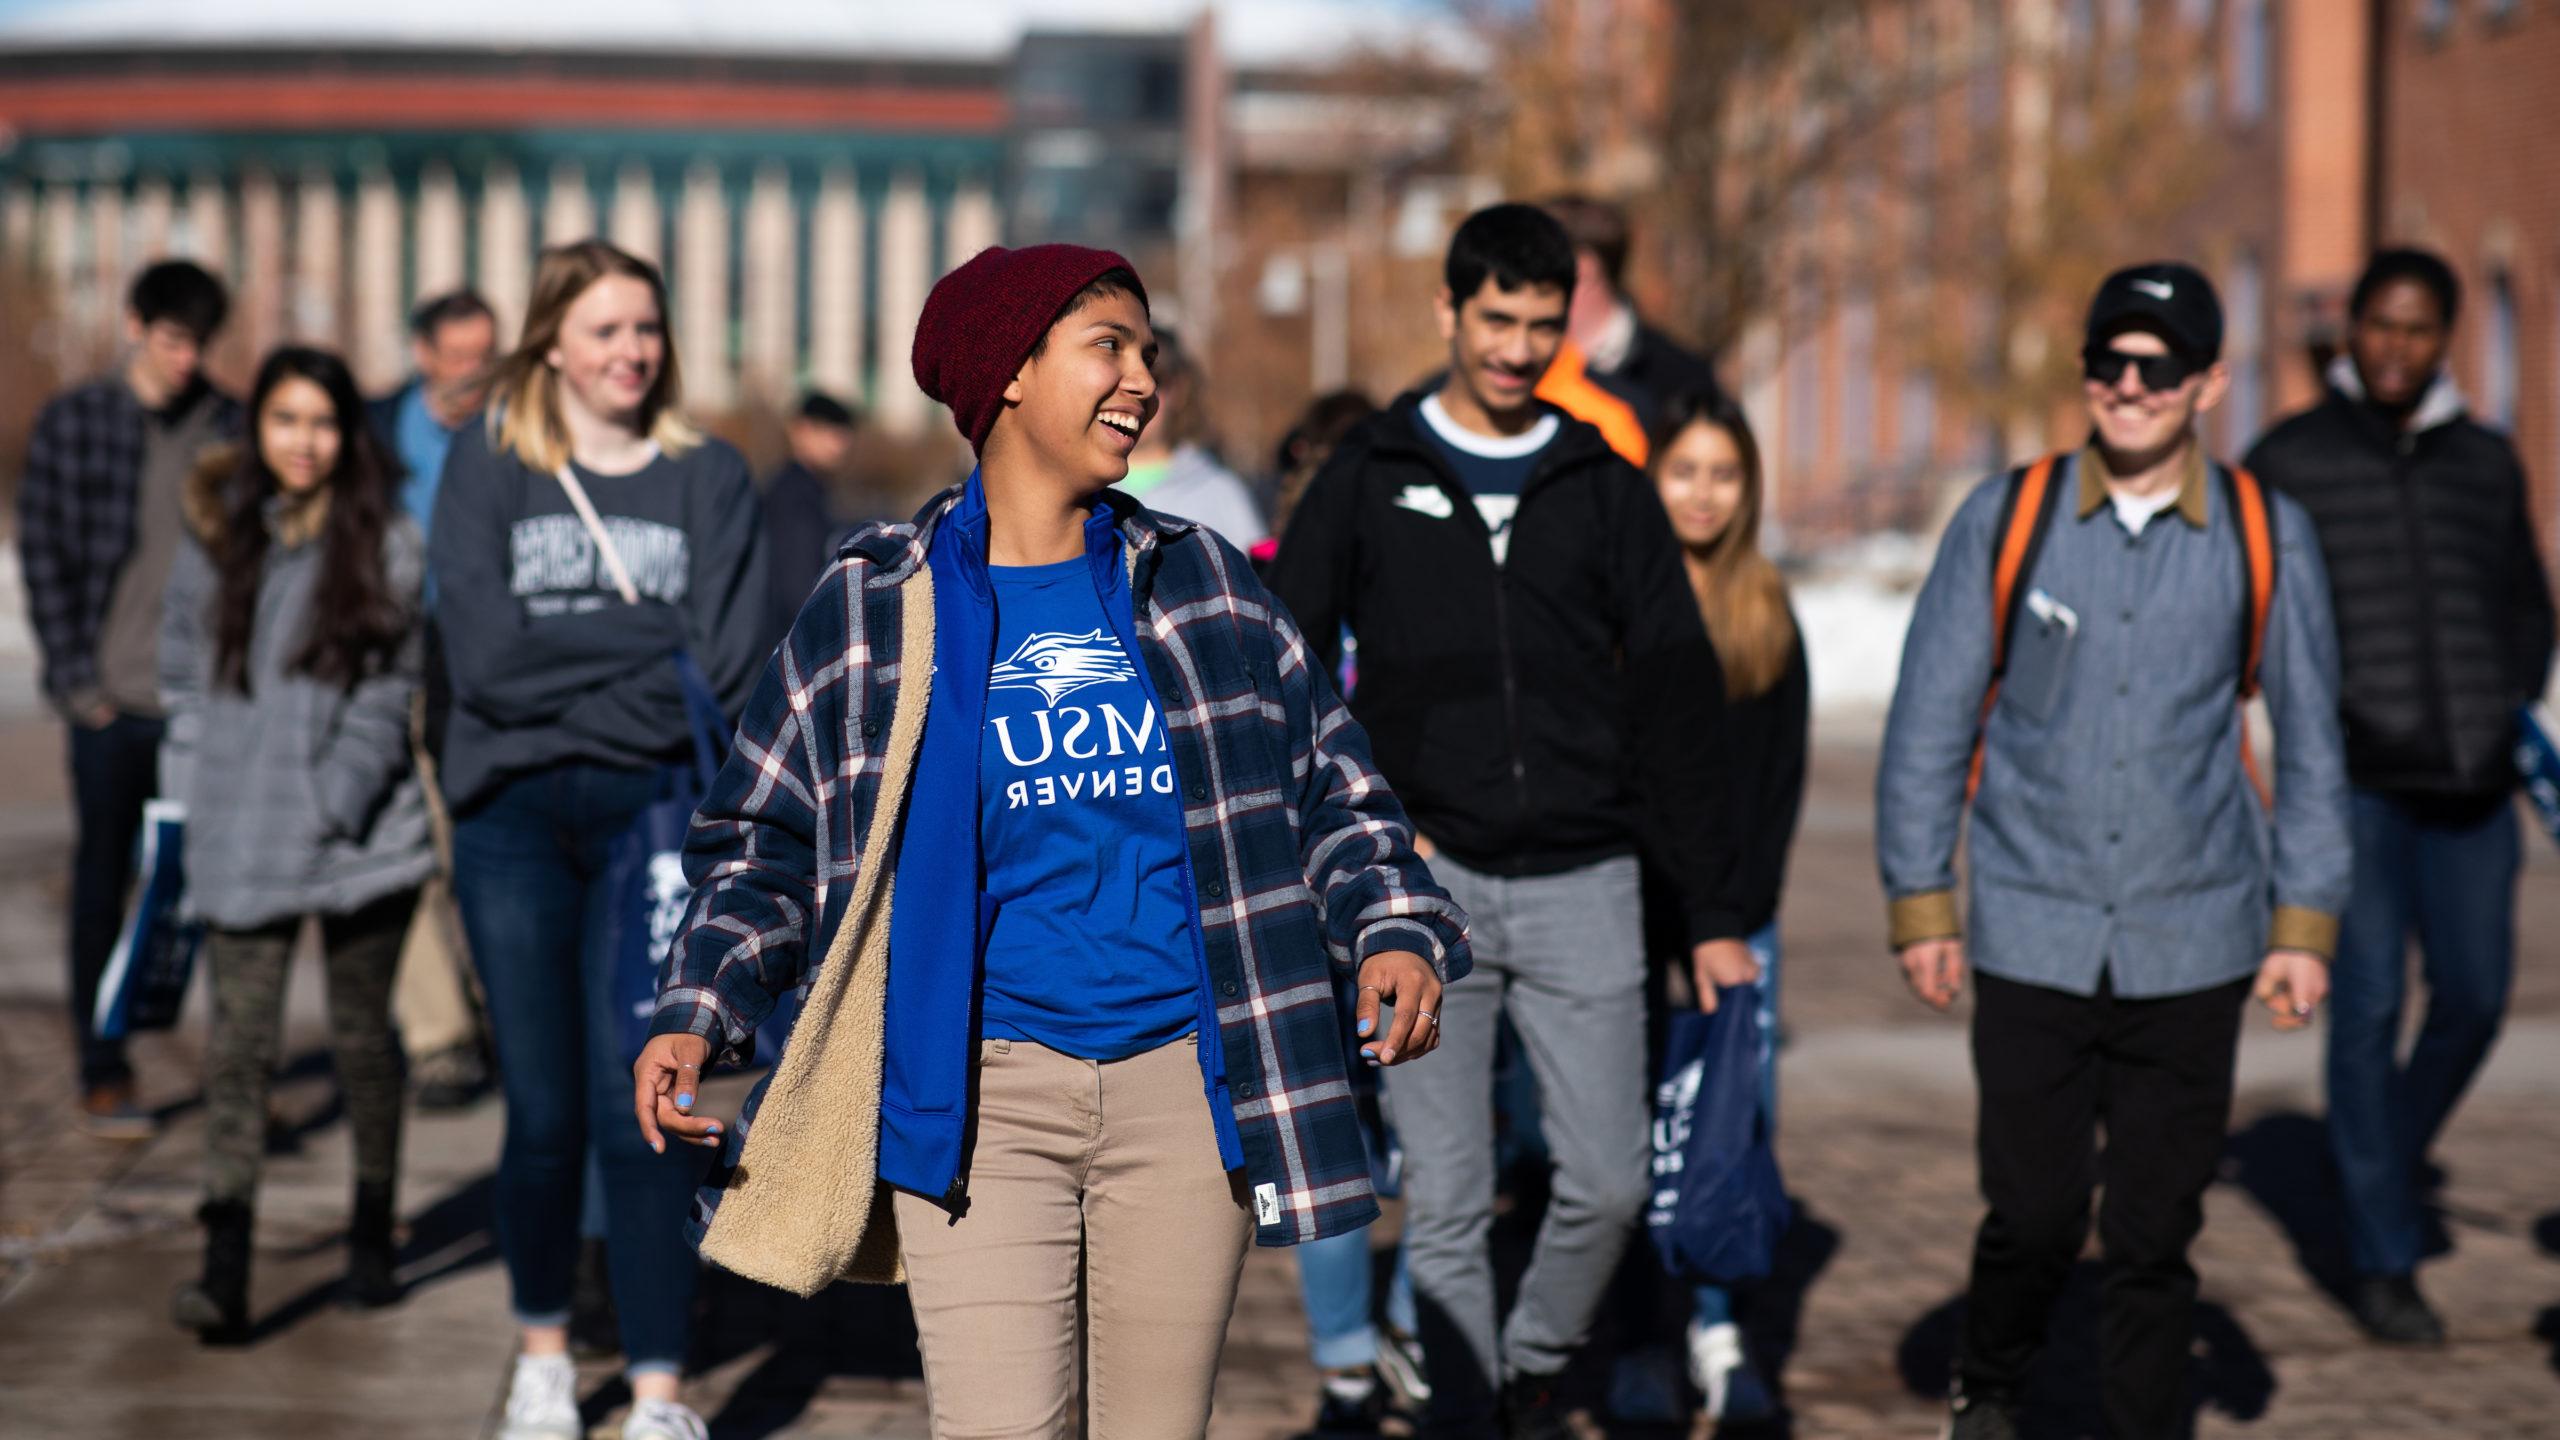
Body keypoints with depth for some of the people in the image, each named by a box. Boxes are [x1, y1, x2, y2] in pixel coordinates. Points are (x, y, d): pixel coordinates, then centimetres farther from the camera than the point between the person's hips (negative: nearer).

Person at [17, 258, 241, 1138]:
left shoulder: (231, 429, 4)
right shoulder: (72, 423, 2)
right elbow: (42, 553, 3)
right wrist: (75, 676, -4)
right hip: (112, 702, 0)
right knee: (102, 884, 6)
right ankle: (103, 1077, 14)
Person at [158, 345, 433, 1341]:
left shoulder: (386, 545, 0)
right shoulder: (215, 536, 8)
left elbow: (393, 689, -3)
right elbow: (184, 670, 12)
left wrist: (341, 796, -13)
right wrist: (188, 796, 2)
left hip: (360, 838, -1)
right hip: (239, 837, 1)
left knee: (362, 1035, 10)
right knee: (241, 1042, -7)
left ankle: (373, 1236, 27)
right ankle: (224, 1269, -12)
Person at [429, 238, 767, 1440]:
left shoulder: (708, 477, 9)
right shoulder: (487, 465, 7)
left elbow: (723, 668, -2)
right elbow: (483, 653, -5)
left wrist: (563, 664, -9)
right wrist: (648, 653, -7)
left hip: (654, 814, 0)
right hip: (514, 813, 1)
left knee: (639, 1110, -7)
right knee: (543, 1114, 5)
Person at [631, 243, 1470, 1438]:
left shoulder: (1203, 584, 11)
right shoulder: (874, 610, 5)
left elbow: (1330, 788, 15)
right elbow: (759, 840, 11)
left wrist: (1394, 932, -3)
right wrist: (695, 1016, -3)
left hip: (1183, 1084, 2)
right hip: (978, 1093, -2)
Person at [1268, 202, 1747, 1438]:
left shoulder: (1607, 491, 8)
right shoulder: (1369, 477, 5)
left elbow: (1677, 706, 9)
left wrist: (1712, 909, 5)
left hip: (1582, 884, 1)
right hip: (1426, 885, -1)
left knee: (1608, 1181, 1)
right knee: (1445, 1201, -2)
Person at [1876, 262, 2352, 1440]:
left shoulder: (2264, 536, 2)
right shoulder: (2005, 520, 0)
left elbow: (2310, 743, 9)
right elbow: (1929, 722, 5)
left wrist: (2305, 922, 3)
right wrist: (1920, 902, 1)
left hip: (2190, 945, 1)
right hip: (2032, 936, -1)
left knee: (2155, 1233, 4)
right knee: (2035, 1216, 0)